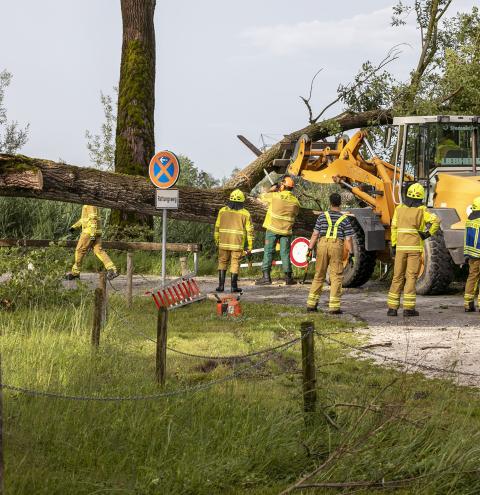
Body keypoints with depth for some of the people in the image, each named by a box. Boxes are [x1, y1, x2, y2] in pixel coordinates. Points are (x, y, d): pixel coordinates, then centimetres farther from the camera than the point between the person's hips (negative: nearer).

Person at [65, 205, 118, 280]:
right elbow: (84, 218, 29)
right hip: (96, 232, 9)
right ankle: (112, 270, -11)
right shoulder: (87, 205, 19)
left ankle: (75, 272, 11)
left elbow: (93, 219, -21)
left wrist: (92, 234, -25)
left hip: (90, 231, -9)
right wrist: (74, 226, 27)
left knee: (80, 250, 2)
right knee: (98, 251, 1)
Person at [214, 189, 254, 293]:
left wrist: (217, 241, 17)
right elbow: (250, 231, -3)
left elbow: (217, 227, 5)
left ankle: (221, 284, 4)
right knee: (235, 264, 6)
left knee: (222, 263, 12)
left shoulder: (223, 211, 0)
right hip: (237, 244, -1)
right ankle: (234, 286, 6)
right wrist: (250, 247, 2)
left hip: (224, 243, 1)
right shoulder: (245, 214, -4)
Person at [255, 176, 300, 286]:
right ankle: (288, 277, 12)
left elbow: (262, 197, 7)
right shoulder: (295, 201, 0)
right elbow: (295, 213, 13)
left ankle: (266, 276, -3)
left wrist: (271, 190, 24)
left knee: (268, 252, 2)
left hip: (272, 229, -2)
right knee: (285, 253, 9)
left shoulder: (275, 196, -9)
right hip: (286, 230, 2)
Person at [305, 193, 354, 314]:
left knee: (319, 275, 12)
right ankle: (334, 306, -4)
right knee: (336, 277, 1)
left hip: (322, 245, 2)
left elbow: (315, 234, 3)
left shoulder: (322, 216, 7)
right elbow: (348, 239, -1)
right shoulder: (344, 219, 3)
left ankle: (311, 304, 15)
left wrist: (310, 249, 4)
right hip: (337, 246, -2)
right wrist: (351, 253, 3)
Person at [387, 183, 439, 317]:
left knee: (398, 277, 9)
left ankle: (392, 307, 7)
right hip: (415, 248, -2)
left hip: (401, 247, 2)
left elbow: (394, 228, 4)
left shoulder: (399, 209, 4)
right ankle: (408, 308, -4)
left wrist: (393, 246, 9)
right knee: (411, 277, 0)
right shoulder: (421, 211, -4)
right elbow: (436, 221, -18)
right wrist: (428, 234, -6)